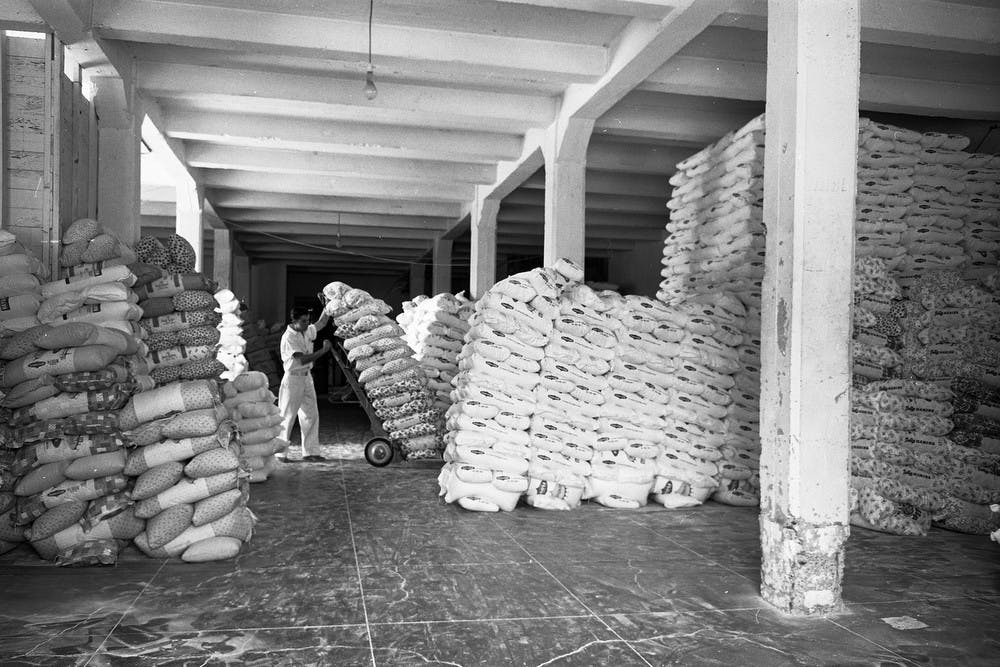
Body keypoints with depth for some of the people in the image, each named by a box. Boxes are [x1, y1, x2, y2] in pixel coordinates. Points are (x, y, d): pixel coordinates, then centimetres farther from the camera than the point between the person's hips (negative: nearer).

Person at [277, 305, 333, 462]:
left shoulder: (307, 332, 6)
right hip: (293, 379, -8)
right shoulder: (288, 337, -18)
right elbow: (302, 359, -24)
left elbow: (321, 322, 21)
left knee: (311, 415, 7)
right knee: (287, 417, 0)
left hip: (306, 377, 8)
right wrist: (324, 350, -21)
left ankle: (310, 452, 11)